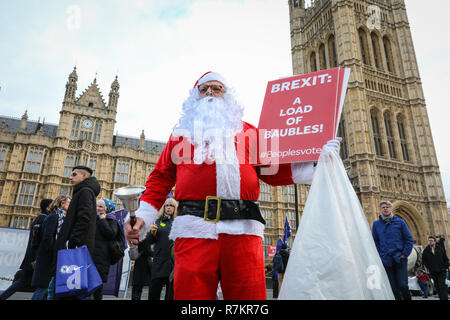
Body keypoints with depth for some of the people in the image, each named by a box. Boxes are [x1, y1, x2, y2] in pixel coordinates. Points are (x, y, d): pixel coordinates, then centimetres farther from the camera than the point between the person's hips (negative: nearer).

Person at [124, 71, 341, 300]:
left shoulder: (248, 131, 23)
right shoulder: (181, 132, 23)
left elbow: (272, 170, 17)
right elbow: (161, 177, 19)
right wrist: (143, 216, 7)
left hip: (242, 228, 1)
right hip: (194, 227, 0)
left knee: (248, 293, 1)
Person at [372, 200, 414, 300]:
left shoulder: (400, 222, 3)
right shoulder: (376, 224, 6)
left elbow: (409, 239, 4)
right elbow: (375, 242, 8)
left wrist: (404, 254, -3)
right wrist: (380, 256, 0)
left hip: (400, 259, -1)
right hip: (386, 261, 1)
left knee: (403, 285, -6)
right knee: (393, 288, 4)